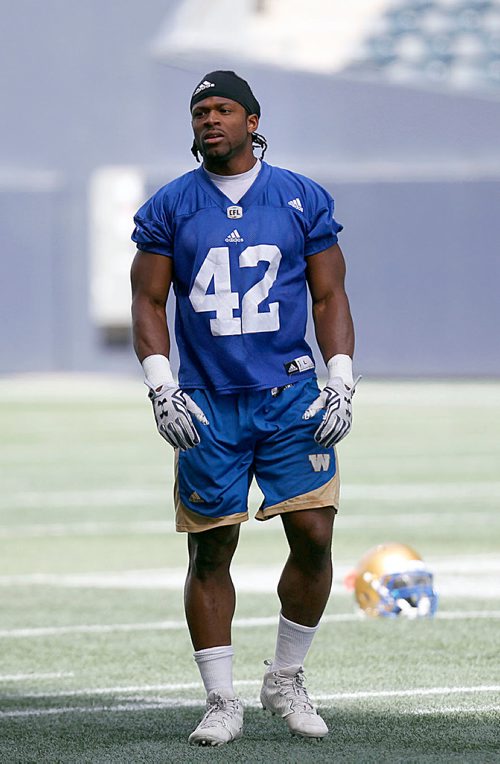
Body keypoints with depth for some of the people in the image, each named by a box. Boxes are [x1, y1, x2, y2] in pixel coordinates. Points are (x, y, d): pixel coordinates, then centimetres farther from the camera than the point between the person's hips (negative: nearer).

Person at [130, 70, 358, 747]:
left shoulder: (303, 200, 4)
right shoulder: (170, 208, 4)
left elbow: (330, 297, 7)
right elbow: (148, 303, 5)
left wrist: (341, 382, -3)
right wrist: (161, 386, -8)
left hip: (291, 397, 0)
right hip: (208, 405, 0)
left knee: (313, 538, -8)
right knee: (210, 551, 1)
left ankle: (286, 680, 11)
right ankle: (222, 702, 9)